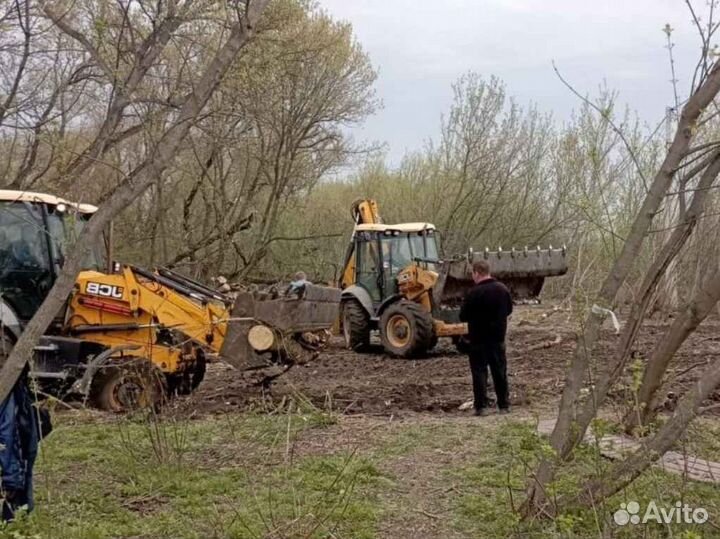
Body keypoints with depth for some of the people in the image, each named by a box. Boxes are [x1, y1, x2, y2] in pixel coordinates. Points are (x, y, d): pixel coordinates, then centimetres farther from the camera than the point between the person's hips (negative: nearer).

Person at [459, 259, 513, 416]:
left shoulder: (474, 293, -18)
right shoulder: (503, 289, 1)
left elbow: (463, 316, -13)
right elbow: (509, 310, 14)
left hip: (478, 338, -5)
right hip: (498, 337, 5)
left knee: (479, 371, 1)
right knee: (500, 371, 12)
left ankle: (481, 406, -1)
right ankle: (504, 405, 16)